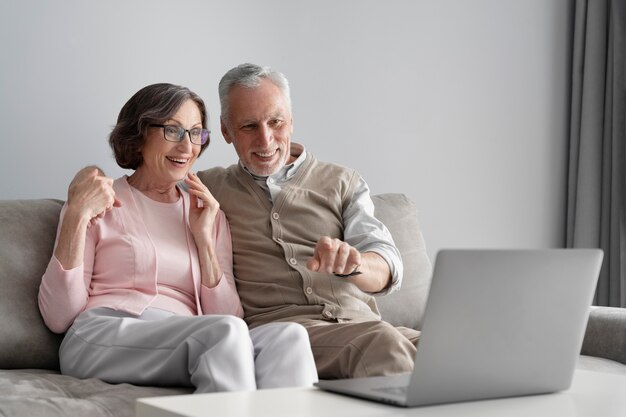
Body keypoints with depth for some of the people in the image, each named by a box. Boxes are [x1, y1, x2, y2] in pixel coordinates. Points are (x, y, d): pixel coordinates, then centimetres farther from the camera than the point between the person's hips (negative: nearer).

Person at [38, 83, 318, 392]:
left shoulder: (209, 214, 20)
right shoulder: (103, 204, 10)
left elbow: (229, 316, 11)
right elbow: (58, 317, 0)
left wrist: (204, 238, 1)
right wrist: (75, 217, -9)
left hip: (186, 350, 4)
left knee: (288, 336, -28)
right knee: (226, 332, -33)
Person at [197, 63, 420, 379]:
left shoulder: (342, 183, 19)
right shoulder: (209, 188, 20)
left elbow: (387, 267, 6)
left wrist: (352, 262, -18)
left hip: (360, 320, 2)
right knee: (383, 342, -34)